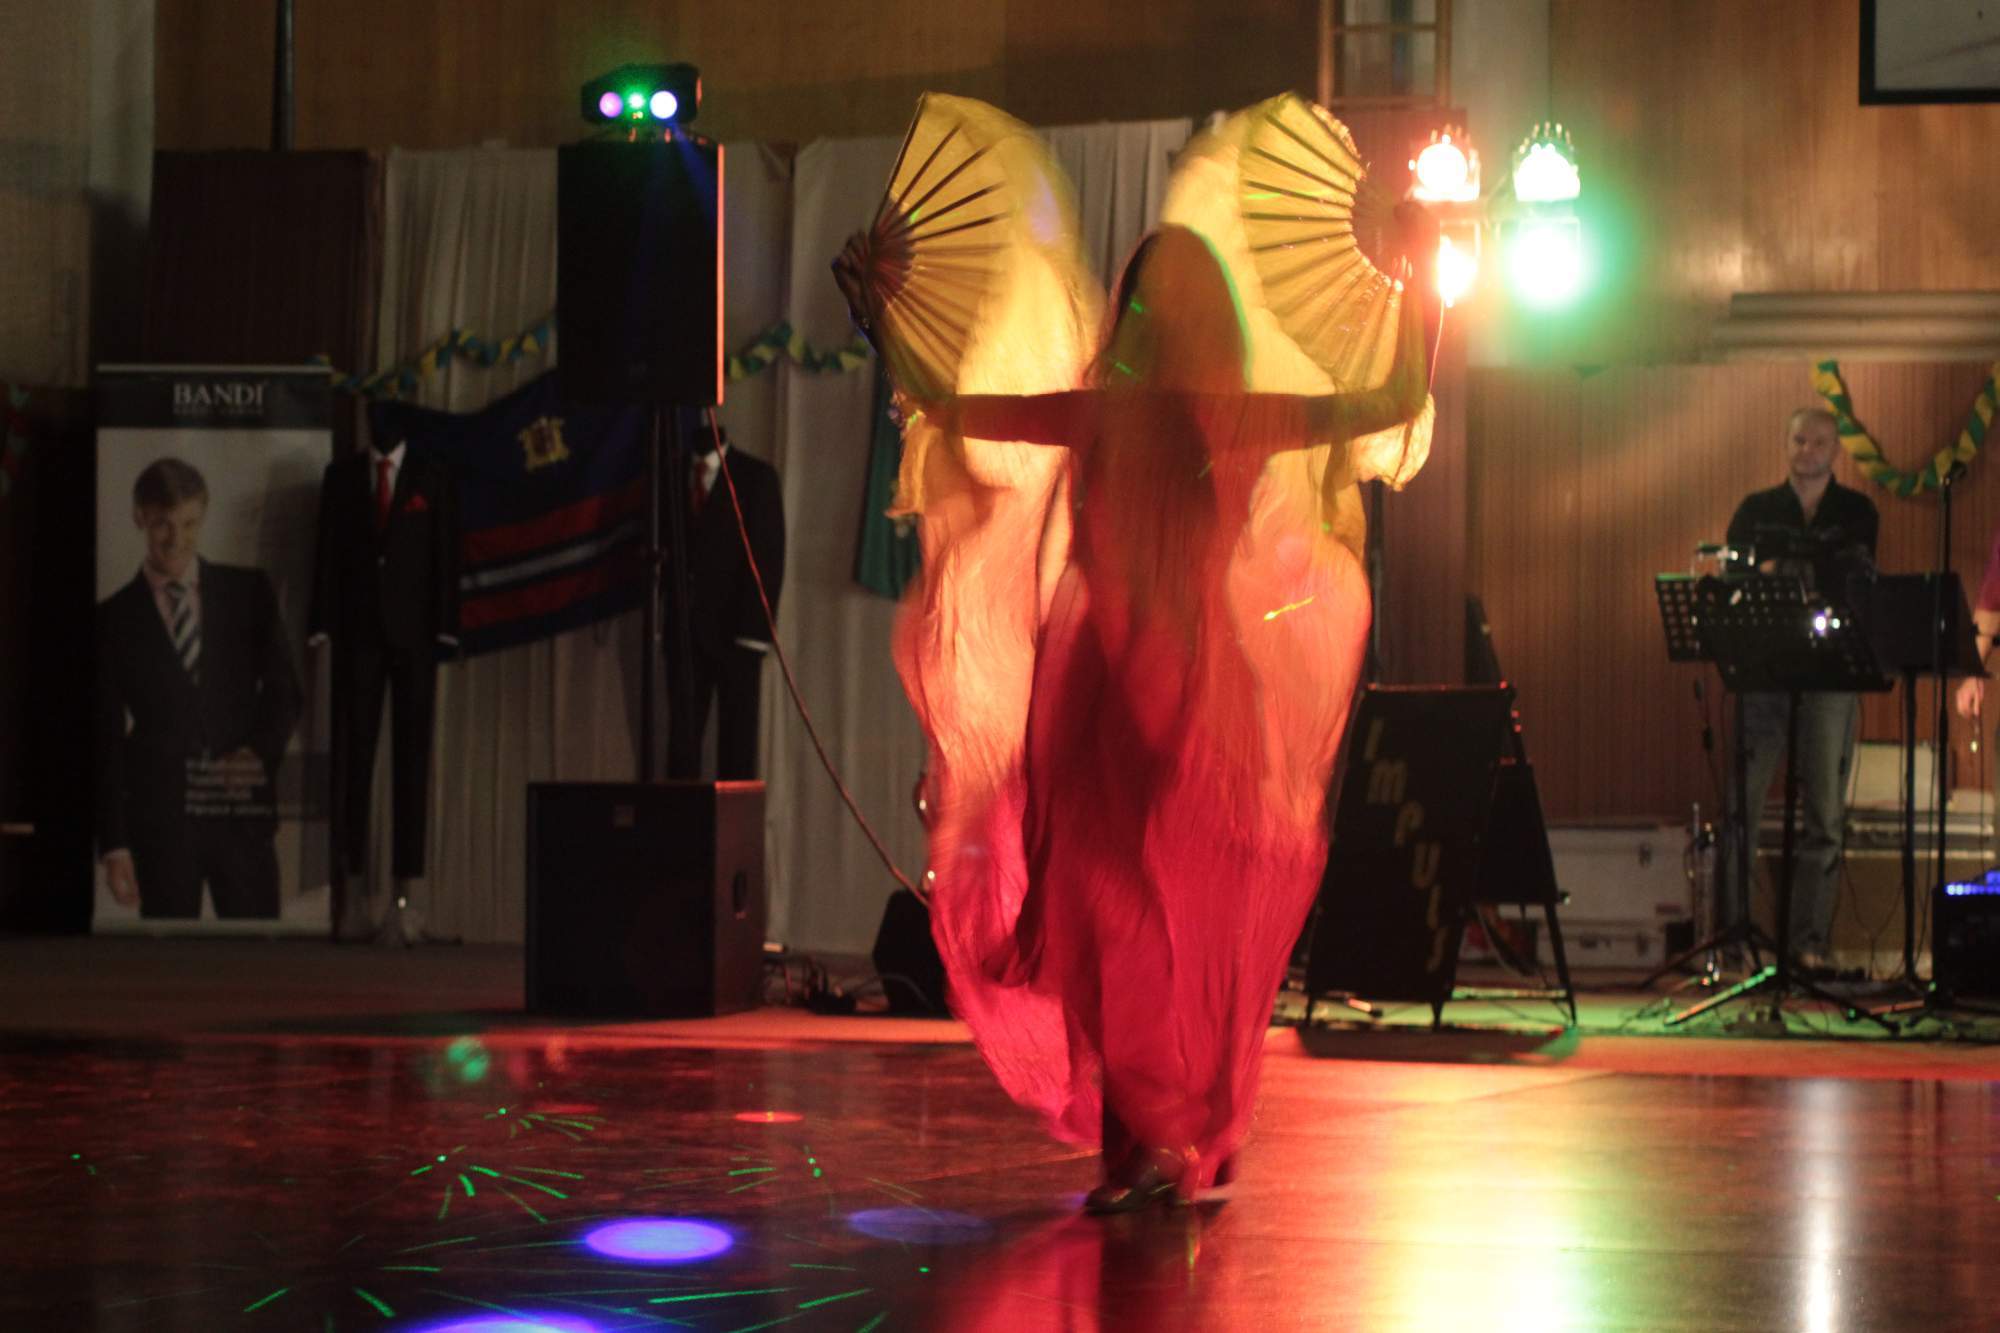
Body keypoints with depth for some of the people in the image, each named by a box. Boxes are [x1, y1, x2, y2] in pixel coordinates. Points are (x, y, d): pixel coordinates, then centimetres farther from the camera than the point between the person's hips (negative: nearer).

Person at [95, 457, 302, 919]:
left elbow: (285, 690, 13)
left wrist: (262, 749, -8)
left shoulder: (249, 591, 9)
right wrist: (113, 844, 0)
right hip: (158, 814, -1)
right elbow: (107, 738, 4)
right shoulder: (114, 617, 5)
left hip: (242, 809, 1)